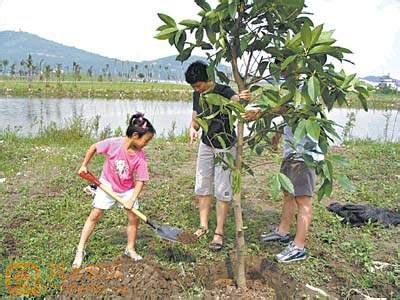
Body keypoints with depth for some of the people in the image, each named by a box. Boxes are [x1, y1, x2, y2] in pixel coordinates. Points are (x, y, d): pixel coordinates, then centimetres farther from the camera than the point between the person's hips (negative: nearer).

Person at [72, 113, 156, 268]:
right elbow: (93, 148, -7)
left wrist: (132, 199, -25)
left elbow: (140, 180, -16)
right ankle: (80, 250, 10)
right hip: (107, 185, -2)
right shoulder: (113, 143, -25)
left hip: (128, 189, 2)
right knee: (95, 215, -3)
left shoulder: (140, 157, -18)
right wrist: (84, 166, -3)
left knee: (134, 218, -3)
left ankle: (130, 249, 19)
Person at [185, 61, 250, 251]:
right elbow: (195, 117, 9)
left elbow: (236, 99, -39)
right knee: (202, 186, 11)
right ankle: (203, 226, 25)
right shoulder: (197, 95, 1)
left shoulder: (223, 91, -18)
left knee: (222, 191, -2)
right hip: (206, 145, 6)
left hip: (225, 147, -6)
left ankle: (219, 233, 7)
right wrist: (193, 128, -15)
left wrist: (244, 98, -63)